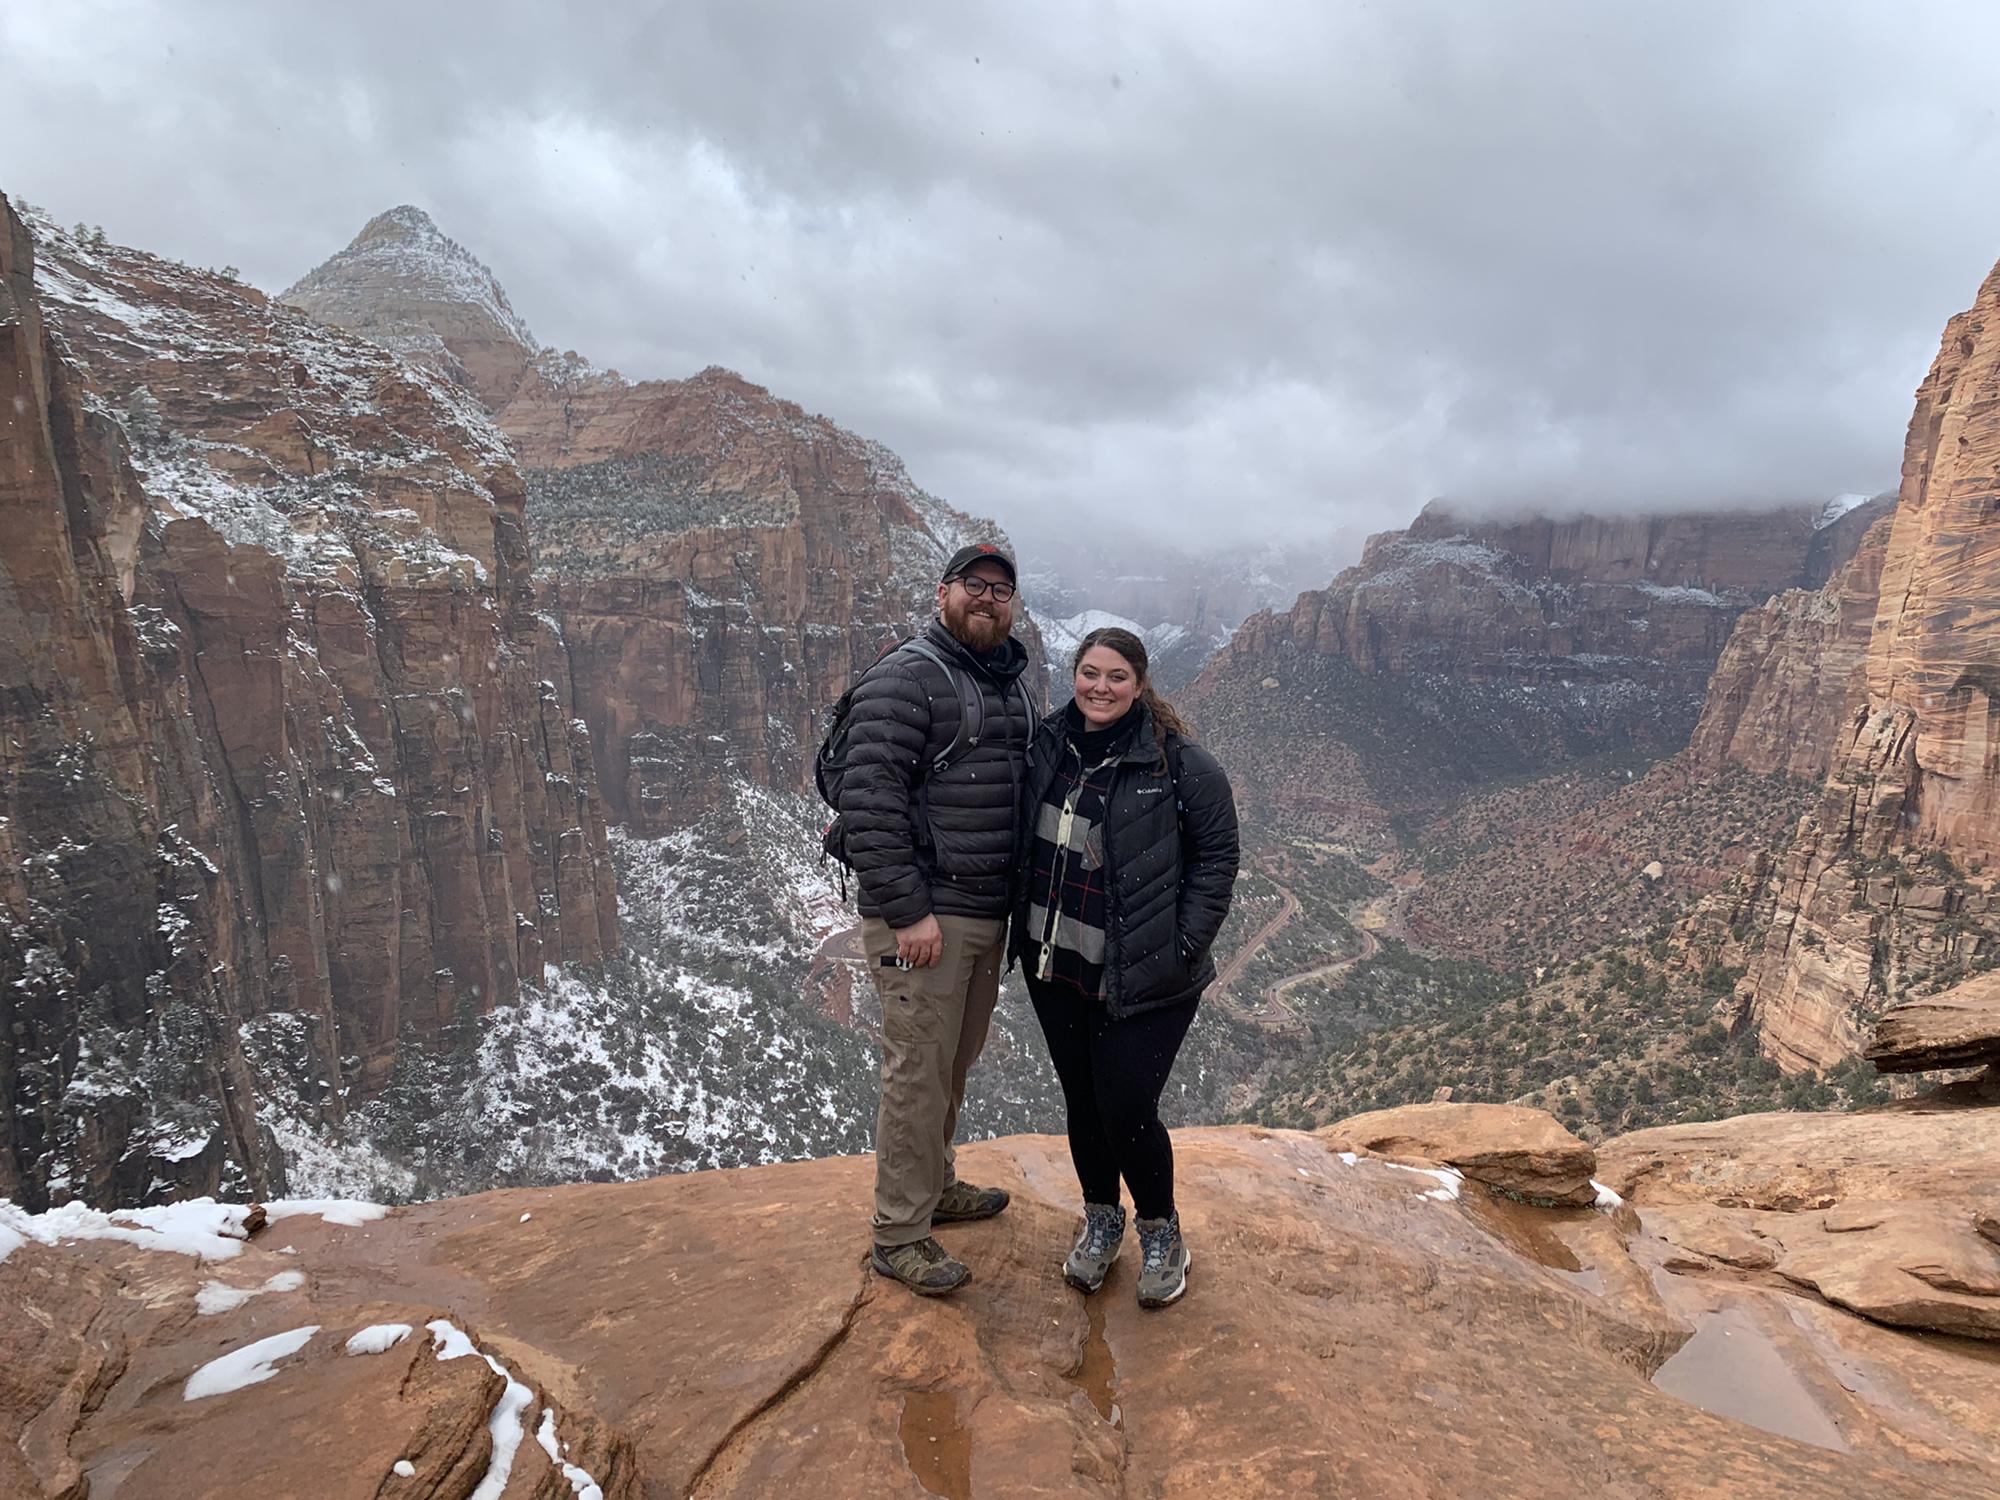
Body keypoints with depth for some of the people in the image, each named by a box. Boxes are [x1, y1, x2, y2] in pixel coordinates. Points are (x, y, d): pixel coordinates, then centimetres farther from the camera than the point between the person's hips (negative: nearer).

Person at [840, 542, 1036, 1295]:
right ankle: (899, 1236, 16)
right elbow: (869, 800, -20)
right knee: (918, 1072, 0)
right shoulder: (905, 678, -12)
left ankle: (936, 1186, 40)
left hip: (987, 915, 8)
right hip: (921, 917, -8)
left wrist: (1022, 900, 18)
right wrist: (909, 912, -22)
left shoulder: (1013, 687, 14)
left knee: (954, 1063, 21)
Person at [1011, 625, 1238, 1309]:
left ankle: (1161, 1232, 26)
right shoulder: (1048, 746, 2)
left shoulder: (1180, 764, -12)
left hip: (1141, 982, -5)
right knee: (1081, 1101, 16)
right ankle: (1101, 1221, 39)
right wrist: (1026, 932, 9)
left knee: (1127, 1109, -2)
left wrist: (1182, 950, -11)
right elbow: (1022, 842, 15)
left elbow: (1217, 857, -7)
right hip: (1055, 969, 5)